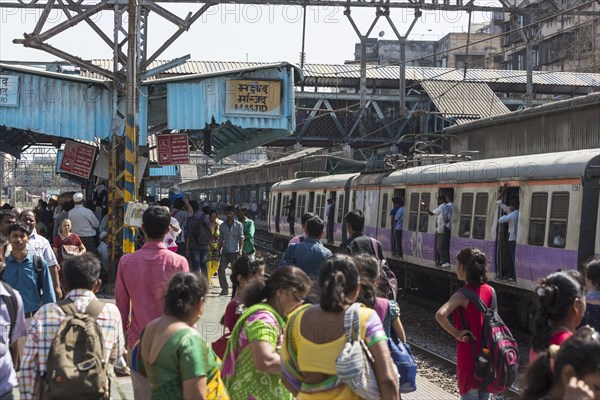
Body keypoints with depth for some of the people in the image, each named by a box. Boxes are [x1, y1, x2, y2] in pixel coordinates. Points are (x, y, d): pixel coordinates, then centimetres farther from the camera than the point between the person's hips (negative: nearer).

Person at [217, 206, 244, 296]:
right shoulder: (222, 226, 9)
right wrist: (220, 249, 4)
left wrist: (240, 250, -14)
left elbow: (241, 238, -3)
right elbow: (221, 239, 14)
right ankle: (225, 289, 3)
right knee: (221, 269, -7)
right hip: (225, 251, 3)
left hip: (235, 251, -3)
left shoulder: (238, 225, 1)